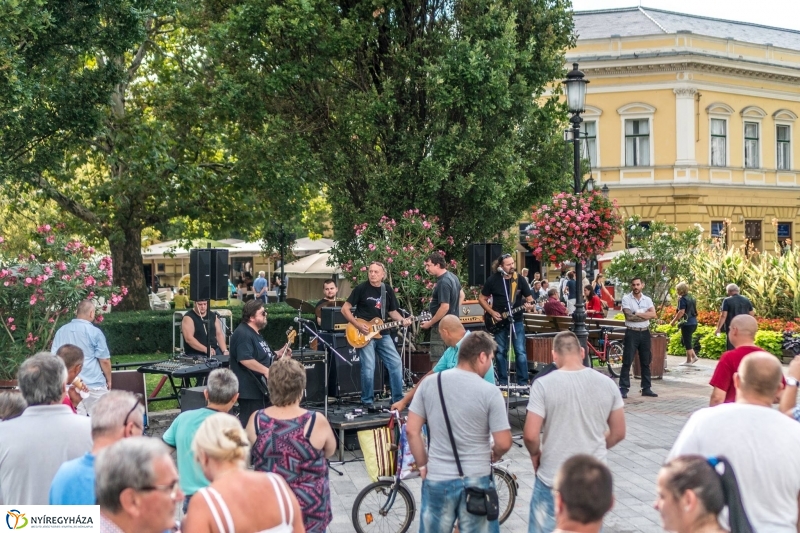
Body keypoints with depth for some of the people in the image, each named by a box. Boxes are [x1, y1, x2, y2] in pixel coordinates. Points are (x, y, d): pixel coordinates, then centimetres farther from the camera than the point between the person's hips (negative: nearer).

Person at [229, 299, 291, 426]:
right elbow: (245, 359, -30)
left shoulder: (255, 333, 16)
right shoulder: (243, 334, -18)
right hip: (250, 389, -11)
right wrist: (266, 370, -29)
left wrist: (278, 354, 16)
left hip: (260, 387, 11)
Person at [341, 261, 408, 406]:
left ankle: (398, 398, 12)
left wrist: (402, 320, -5)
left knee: (396, 363, 0)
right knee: (368, 369, -9)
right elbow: (345, 309, -5)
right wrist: (358, 325, -14)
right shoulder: (361, 289, -6)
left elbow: (392, 311, 16)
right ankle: (367, 401, 7)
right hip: (364, 334, -5)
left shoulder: (388, 290, 8)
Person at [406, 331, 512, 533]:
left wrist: (423, 465, 9)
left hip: (437, 479, 2)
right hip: (476, 480, -2)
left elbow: (412, 430, -2)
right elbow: (504, 443, -11)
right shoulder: (490, 392, -12)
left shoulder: (429, 383, -3)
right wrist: (494, 454, 10)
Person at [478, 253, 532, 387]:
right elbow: (481, 298, 3)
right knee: (500, 352, 6)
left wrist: (529, 304, -20)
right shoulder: (493, 280, -4)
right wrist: (492, 312, -8)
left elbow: (529, 298, 3)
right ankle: (503, 382, 16)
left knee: (520, 352, -4)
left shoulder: (520, 279, -2)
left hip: (517, 321, 0)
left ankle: (523, 382, 4)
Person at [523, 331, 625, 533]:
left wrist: (536, 455, 5)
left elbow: (530, 435, -15)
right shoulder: (607, 384, -2)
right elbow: (618, 433, 6)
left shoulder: (544, 384, -13)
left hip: (553, 480, -3)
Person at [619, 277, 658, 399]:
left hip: (645, 333, 4)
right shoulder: (626, 298, -4)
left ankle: (646, 388, 17)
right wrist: (645, 315, -9)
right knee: (627, 362, -4)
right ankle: (623, 388, -2)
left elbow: (653, 314, -8)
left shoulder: (647, 299, 7)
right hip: (632, 333, -4)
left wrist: (637, 313, -15)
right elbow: (629, 316, -15)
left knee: (646, 362, 9)